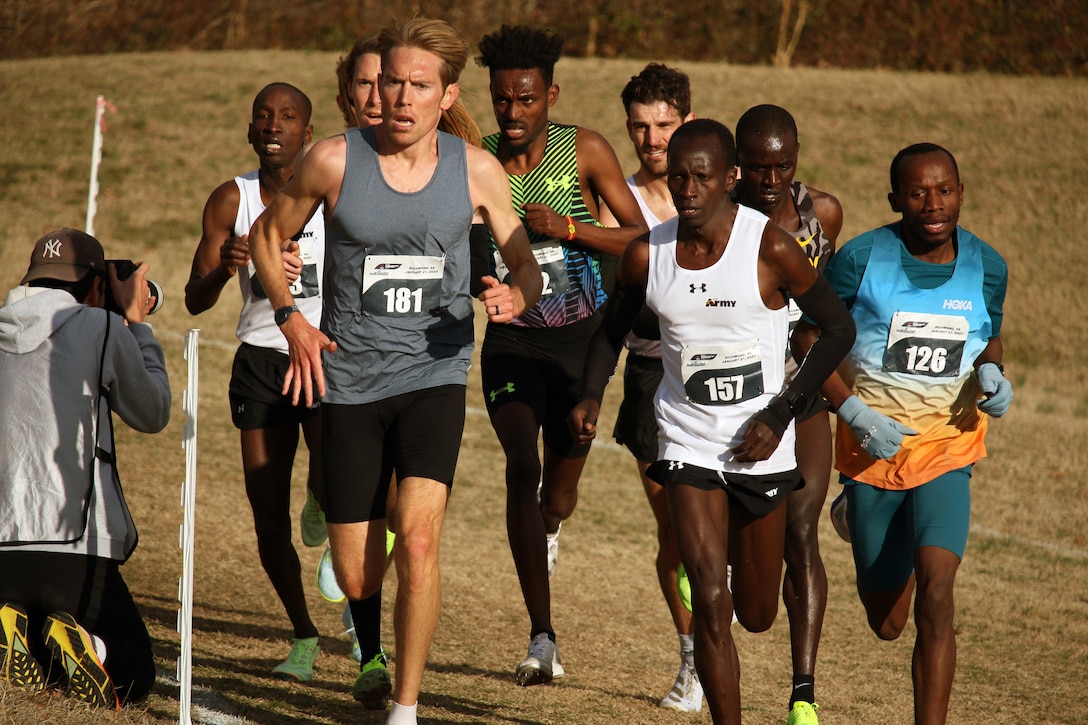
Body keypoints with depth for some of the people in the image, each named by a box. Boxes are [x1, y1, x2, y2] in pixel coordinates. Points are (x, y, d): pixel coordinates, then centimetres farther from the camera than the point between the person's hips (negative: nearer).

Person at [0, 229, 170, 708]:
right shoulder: (101, 329, -2)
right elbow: (152, 414, 12)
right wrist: (136, 325, 22)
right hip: (79, 552, -4)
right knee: (133, 675, 14)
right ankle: (81, 646, -19)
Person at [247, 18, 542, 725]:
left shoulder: (477, 170, -4)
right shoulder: (334, 160, -7)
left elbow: (524, 262, 8)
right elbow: (267, 235, 10)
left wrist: (515, 297, -15)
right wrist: (292, 320, -2)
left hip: (435, 373, -1)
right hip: (350, 381, 1)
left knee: (418, 539, -23)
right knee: (357, 581, 3)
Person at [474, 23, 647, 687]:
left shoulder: (586, 150, -9)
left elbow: (640, 238, -7)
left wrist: (568, 228, -21)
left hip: (580, 338, 0)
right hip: (511, 339, 0)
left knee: (560, 490, 6)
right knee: (523, 465, -21)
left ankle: (547, 528, 49)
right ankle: (543, 638, -22)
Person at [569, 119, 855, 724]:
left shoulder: (771, 248, -13)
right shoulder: (646, 255, -4)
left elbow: (839, 328, -6)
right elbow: (613, 329, 14)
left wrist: (780, 415, -11)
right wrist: (592, 396, -4)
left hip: (761, 447, -1)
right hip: (687, 443, 1)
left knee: (756, 615, 13)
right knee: (710, 602, -14)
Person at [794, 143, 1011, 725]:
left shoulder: (986, 267, -2)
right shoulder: (861, 258, -11)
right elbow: (809, 339, -4)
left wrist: (991, 376, -8)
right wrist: (855, 413, -16)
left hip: (946, 448, 0)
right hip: (872, 447, 0)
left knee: (935, 591, -22)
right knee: (886, 622, 15)